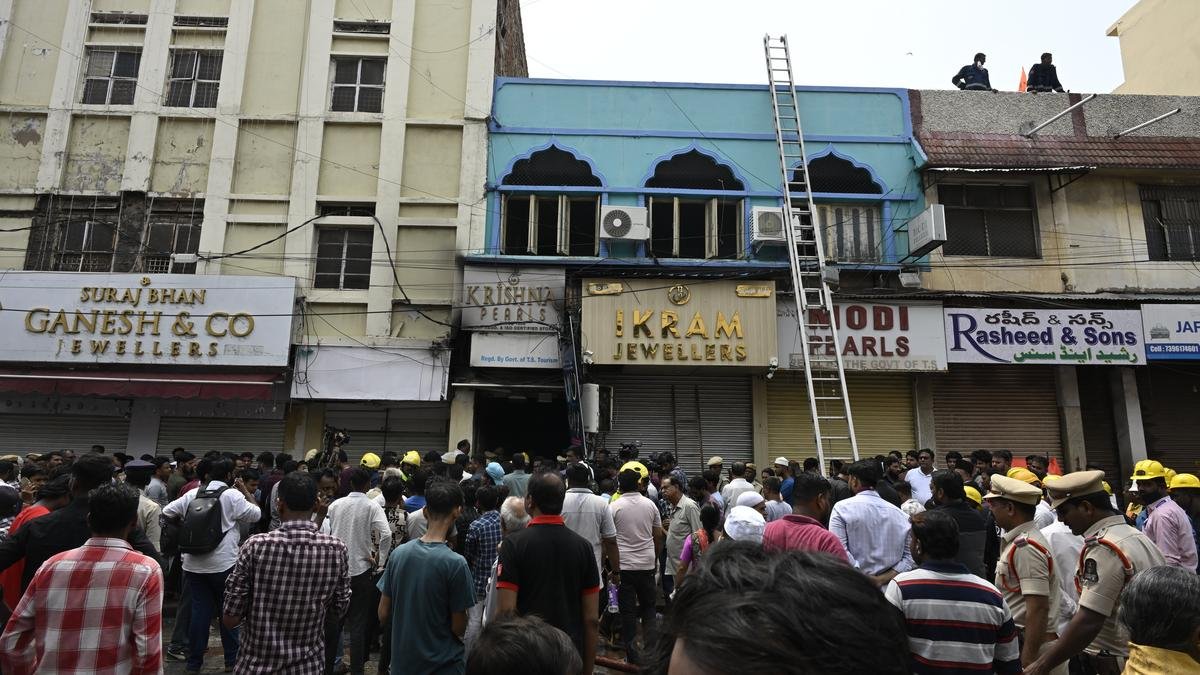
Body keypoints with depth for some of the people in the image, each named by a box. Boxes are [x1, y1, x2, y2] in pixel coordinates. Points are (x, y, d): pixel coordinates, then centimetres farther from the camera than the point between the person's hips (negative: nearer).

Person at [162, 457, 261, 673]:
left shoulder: (192, 494, 3)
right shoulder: (232, 495, -10)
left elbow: (167, 513, 7)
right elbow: (256, 515, -4)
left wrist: (184, 526, 21)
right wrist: (246, 492, 4)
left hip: (194, 563, 4)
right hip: (223, 563, -4)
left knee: (199, 610, 10)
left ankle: (194, 661, 16)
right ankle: (231, 658, 18)